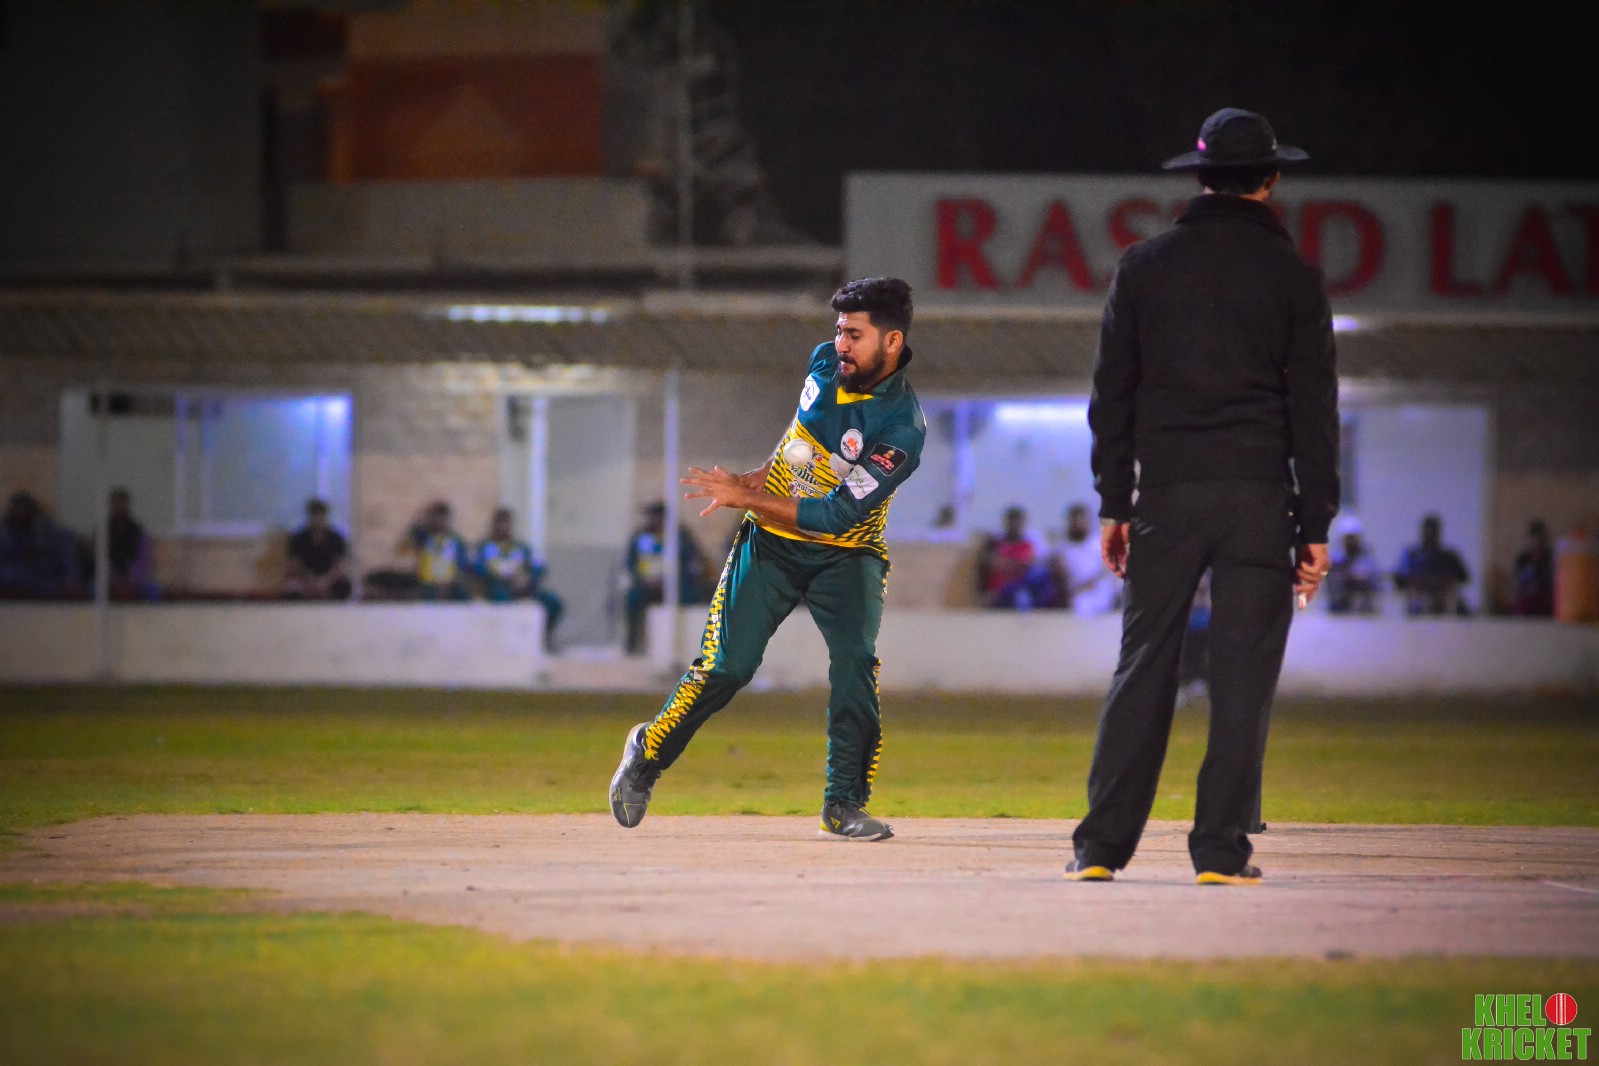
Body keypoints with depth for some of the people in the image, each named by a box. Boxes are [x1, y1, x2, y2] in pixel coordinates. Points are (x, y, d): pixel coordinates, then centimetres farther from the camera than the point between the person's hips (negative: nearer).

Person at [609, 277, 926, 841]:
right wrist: (766, 474, 5)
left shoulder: (902, 428, -24)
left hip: (844, 555, -3)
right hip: (771, 543, 3)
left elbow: (835, 515, -27)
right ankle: (647, 754, 17)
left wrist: (745, 495, -25)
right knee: (725, 667, -4)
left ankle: (844, 804, -14)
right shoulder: (825, 363, -6)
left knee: (854, 662, -23)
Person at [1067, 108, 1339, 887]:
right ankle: (1221, 848, -2)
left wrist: (1115, 504, 13)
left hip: (1167, 495, 2)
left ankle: (1102, 844, 2)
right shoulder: (1293, 278, 2)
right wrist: (1315, 527, 4)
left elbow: (1112, 393, 8)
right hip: (1259, 499, -2)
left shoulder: (1143, 268, 7)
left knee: (1142, 671, 5)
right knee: (1243, 676, 0)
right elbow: (1313, 408, 1)